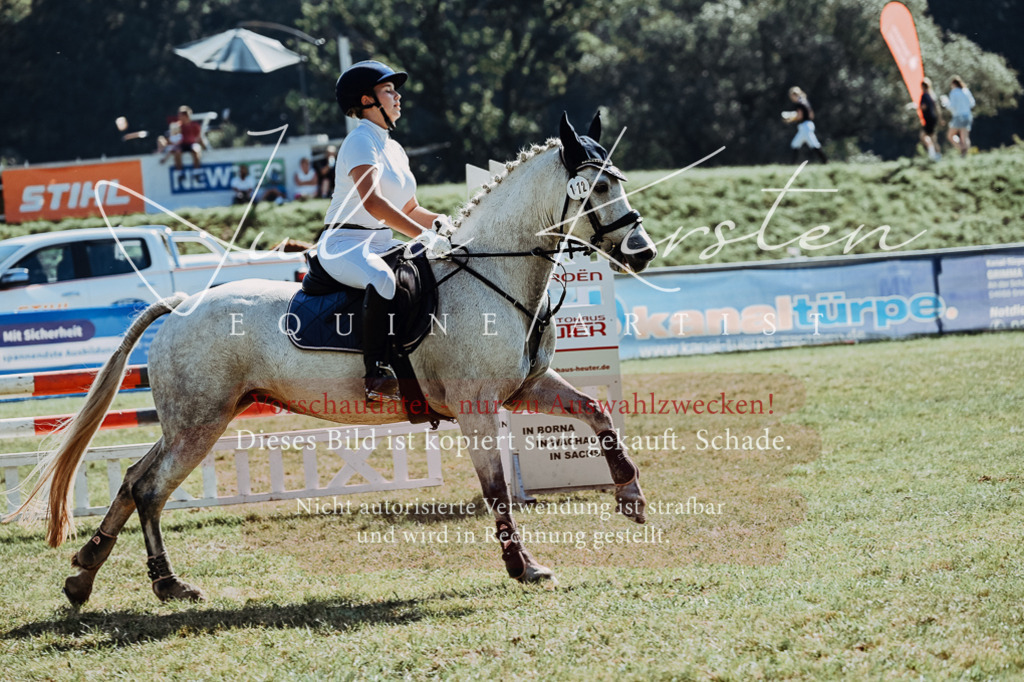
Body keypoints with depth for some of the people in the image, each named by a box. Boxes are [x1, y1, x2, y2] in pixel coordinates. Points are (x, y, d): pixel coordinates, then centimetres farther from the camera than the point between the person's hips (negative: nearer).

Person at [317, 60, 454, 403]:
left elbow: (410, 210, 26)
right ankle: (376, 375, -40)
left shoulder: (395, 149, 19)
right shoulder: (361, 140, -9)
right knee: (382, 278, -39)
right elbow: (372, 201, -24)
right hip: (344, 244, -9)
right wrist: (424, 235, -30)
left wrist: (439, 221, 3)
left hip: (381, 244, 9)